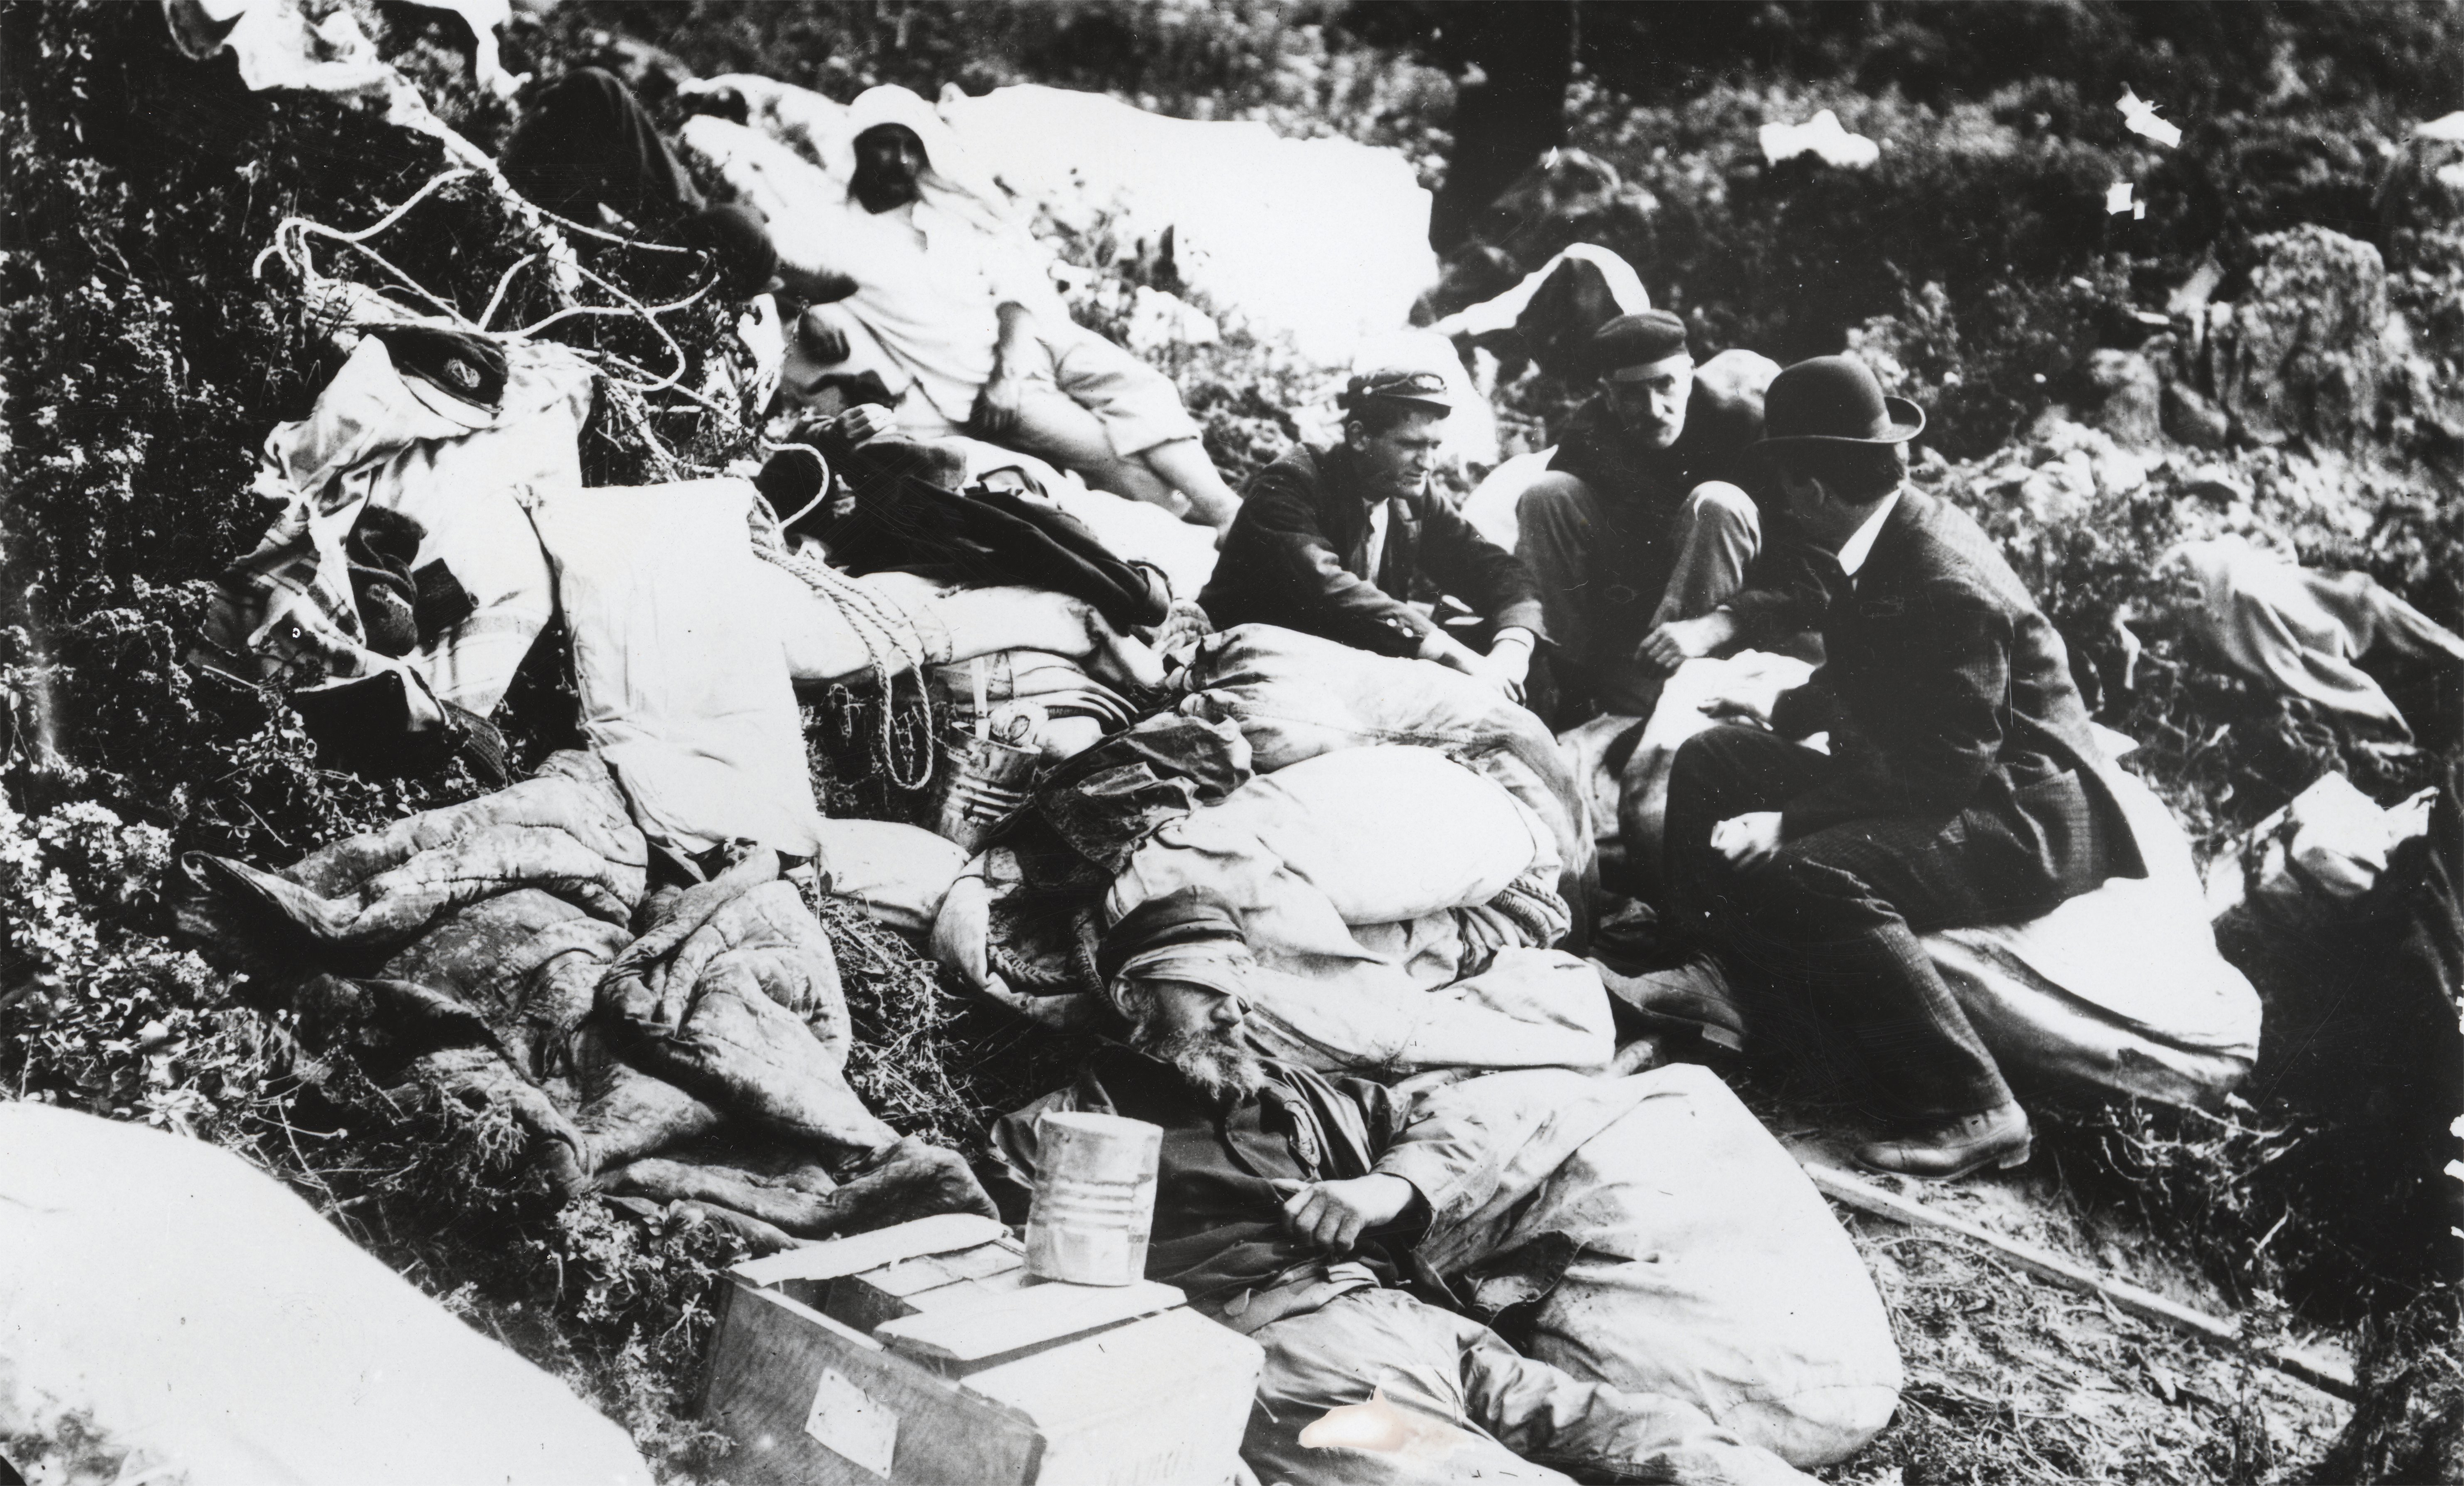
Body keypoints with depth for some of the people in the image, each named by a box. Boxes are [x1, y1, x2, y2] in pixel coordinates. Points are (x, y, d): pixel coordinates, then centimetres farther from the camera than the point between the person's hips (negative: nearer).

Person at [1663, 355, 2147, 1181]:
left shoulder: (1947, 584, -23)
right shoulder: (1892, 542, 6)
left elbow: (1939, 776, -26)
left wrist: (1789, 822, -27)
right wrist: (1782, 713, 17)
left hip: (2024, 824, -10)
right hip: (1940, 785, 11)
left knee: (1797, 879, -35)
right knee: (1709, 765, 4)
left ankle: (1970, 1113, -29)